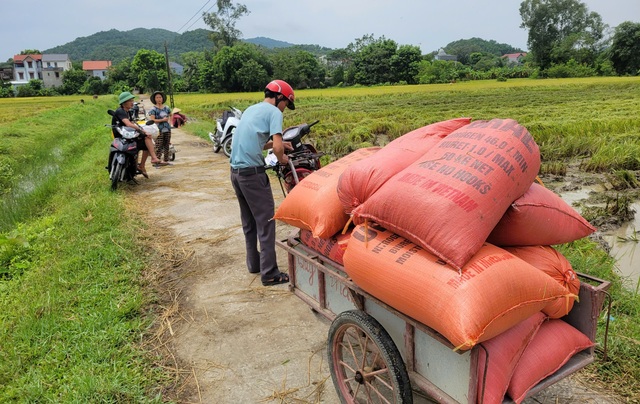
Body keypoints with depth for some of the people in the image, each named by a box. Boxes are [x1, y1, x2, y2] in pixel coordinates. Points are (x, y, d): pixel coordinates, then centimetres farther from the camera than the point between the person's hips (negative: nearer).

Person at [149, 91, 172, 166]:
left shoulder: (166, 108, 12)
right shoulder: (153, 109, -3)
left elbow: (171, 115, 28)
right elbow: (152, 120, -12)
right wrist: (162, 120, -15)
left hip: (167, 129, 5)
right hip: (159, 130, -5)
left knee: (167, 145, 9)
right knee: (158, 146, -9)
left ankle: (166, 160, 17)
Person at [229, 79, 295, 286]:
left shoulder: (251, 109, 19)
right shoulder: (273, 112, -6)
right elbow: (277, 147, -18)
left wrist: (278, 143, 20)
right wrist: (282, 158, 2)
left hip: (236, 171, 9)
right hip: (253, 173, -9)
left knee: (248, 221, 18)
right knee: (266, 222, -2)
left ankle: (253, 263, 27)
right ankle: (269, 273, 2)